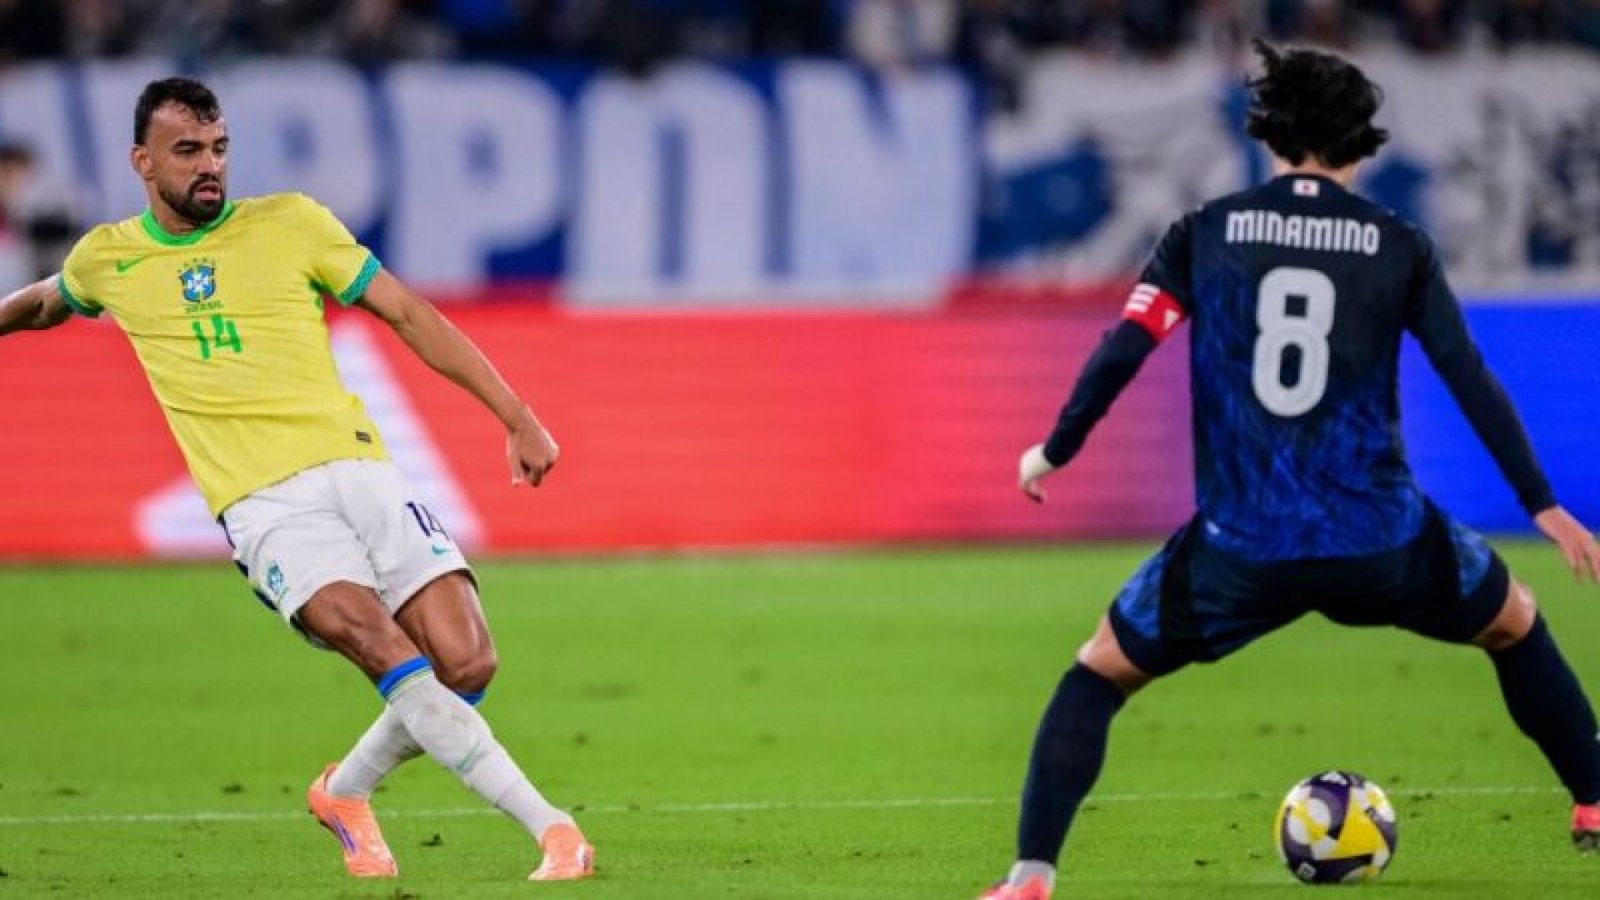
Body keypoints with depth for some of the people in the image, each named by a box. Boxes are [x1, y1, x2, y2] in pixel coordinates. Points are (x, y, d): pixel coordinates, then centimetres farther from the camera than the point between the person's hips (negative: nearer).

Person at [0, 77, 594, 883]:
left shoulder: (290, 223, 9)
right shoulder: (107, 259, 11)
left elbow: (407, 314, 11)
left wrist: (518, 419, 7)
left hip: (357, 466, 2)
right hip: (263, 504, -2)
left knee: (465, 664, -14)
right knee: (389, 652, -27)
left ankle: (346, 792, 15)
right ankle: (549, 827, -29)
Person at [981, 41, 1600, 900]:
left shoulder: (1206, 231, 4)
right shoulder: (1399, 244, 4)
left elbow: (1121, 351, -2)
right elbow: (1470, 379, 2)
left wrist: (1053, 453, 13)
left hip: (1240, 545, 0)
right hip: (1379, 538, 1)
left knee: (1100, 670, 16)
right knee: (1515, 624, 29)